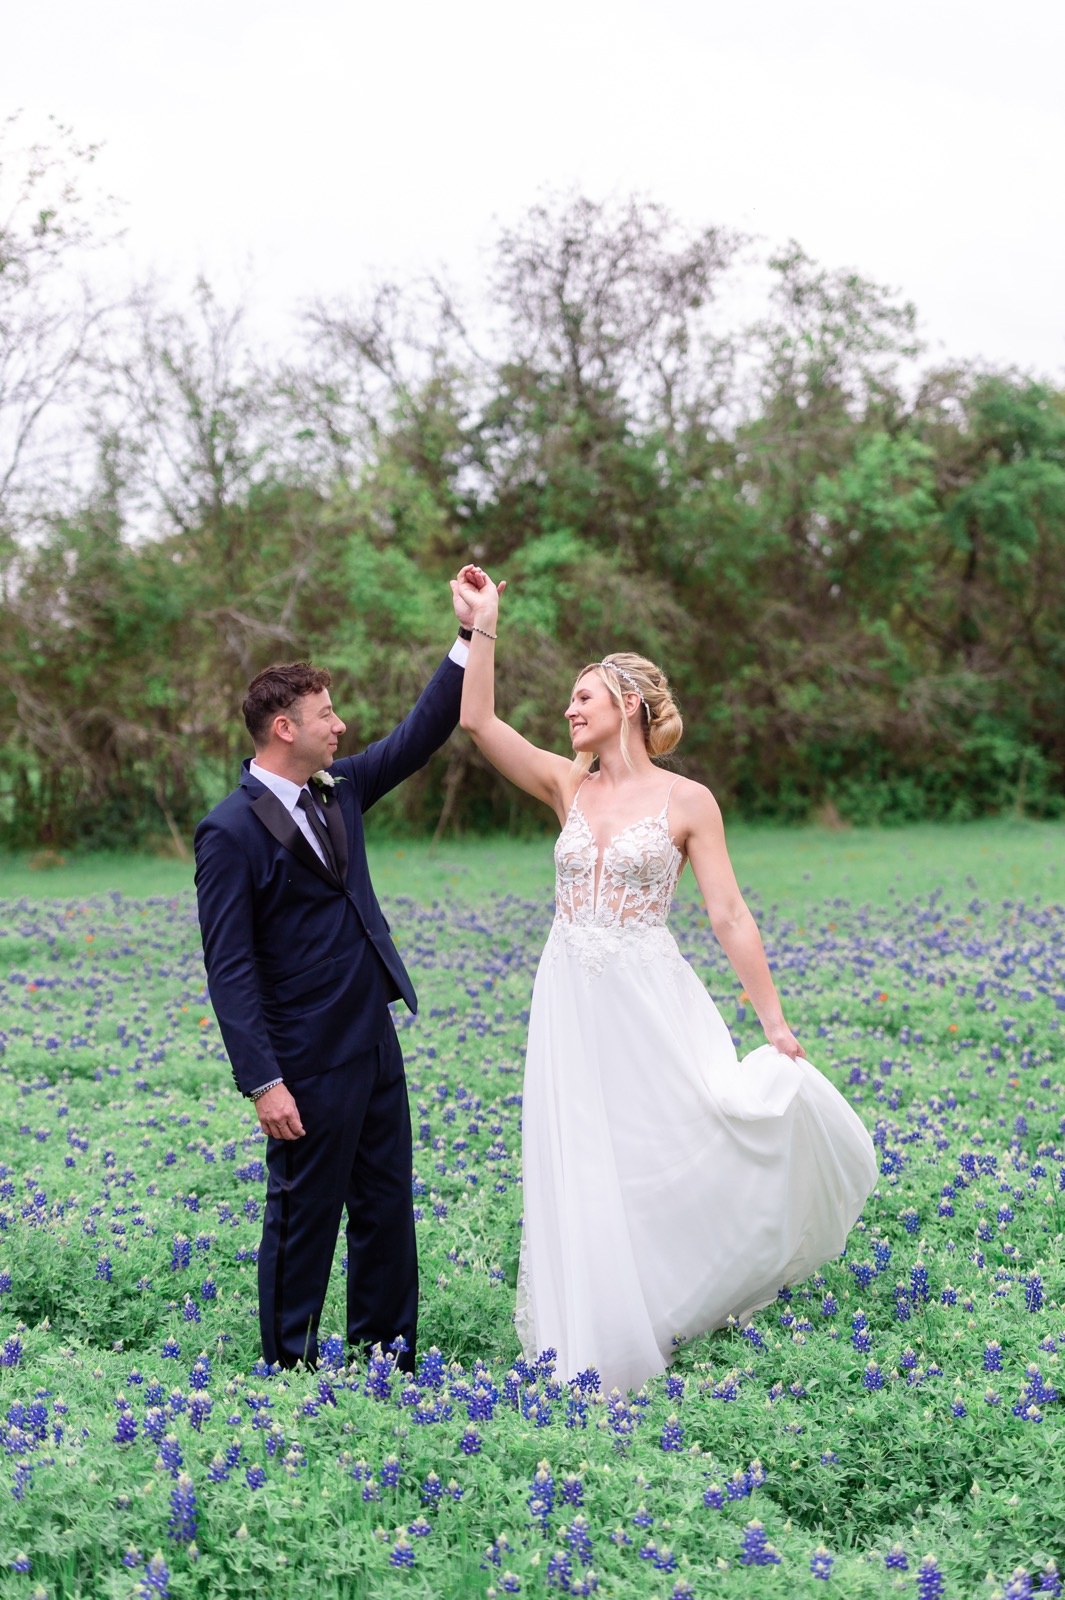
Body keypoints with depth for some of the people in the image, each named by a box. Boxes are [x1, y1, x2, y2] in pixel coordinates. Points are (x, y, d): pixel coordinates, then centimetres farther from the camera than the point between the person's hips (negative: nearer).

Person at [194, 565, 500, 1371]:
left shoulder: (337, 789, 7)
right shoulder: (231, 833, -15)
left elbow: (421, 735, 12)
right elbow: (230, 968, -16)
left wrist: (470, 636, 2)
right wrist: (263, 1082, -20)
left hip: (375, 1042, 8)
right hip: (309, 1062, -8)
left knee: (387, 1205, 15)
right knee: (304, 1217, 4)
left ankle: (387, 1358, 28)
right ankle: (290, 1367, 19)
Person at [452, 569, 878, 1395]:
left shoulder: (687, 800, -3)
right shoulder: (568, 787, 7)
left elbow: (730, 915, -5)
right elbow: (478, 721, -2)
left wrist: (775, 1022, -8)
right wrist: (485, 627, -5)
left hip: (652, 1001, -3)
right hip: (572, 1005, 3)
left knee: (694, 1140, -8)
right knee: (585, 1171, 4)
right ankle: (606, 1342, 17)